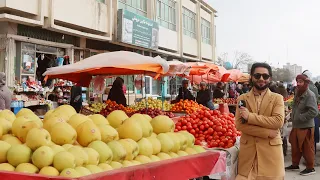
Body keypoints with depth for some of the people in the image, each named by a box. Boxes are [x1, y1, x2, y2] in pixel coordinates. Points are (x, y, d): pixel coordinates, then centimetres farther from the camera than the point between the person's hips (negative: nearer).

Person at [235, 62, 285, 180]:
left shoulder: (277, 98, 4)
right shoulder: (242, 98, 7)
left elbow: (278, 121, -12)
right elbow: (239, 124, -5)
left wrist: (250, 116, -15)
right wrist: (267, 132, -13)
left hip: (271, 150, -1)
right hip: (248, 150, 1)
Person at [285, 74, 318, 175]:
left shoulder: (310, 95, -17)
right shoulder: (297, 93, 8)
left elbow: (314, 112, -24)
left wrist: (300, 118, -20)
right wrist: (293, 116, 9)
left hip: (306, 127, -8)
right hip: (296, 126, 8)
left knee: (307, 148, 4)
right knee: (295, 146, 16)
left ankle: (310, 168, 18)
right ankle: (295, 165, 31)